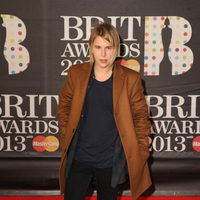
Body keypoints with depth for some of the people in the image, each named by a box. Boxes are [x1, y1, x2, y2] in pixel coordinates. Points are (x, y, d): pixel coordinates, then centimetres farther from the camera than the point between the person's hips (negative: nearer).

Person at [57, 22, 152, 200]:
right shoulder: (76, 73, -4)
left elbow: (141, 116, 0)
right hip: (79, 158, 1)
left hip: (112, 162, -1)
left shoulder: (130, 79, -9)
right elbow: (63, 106, 9)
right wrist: (66, 137, 4)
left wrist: (140, 151, -2)